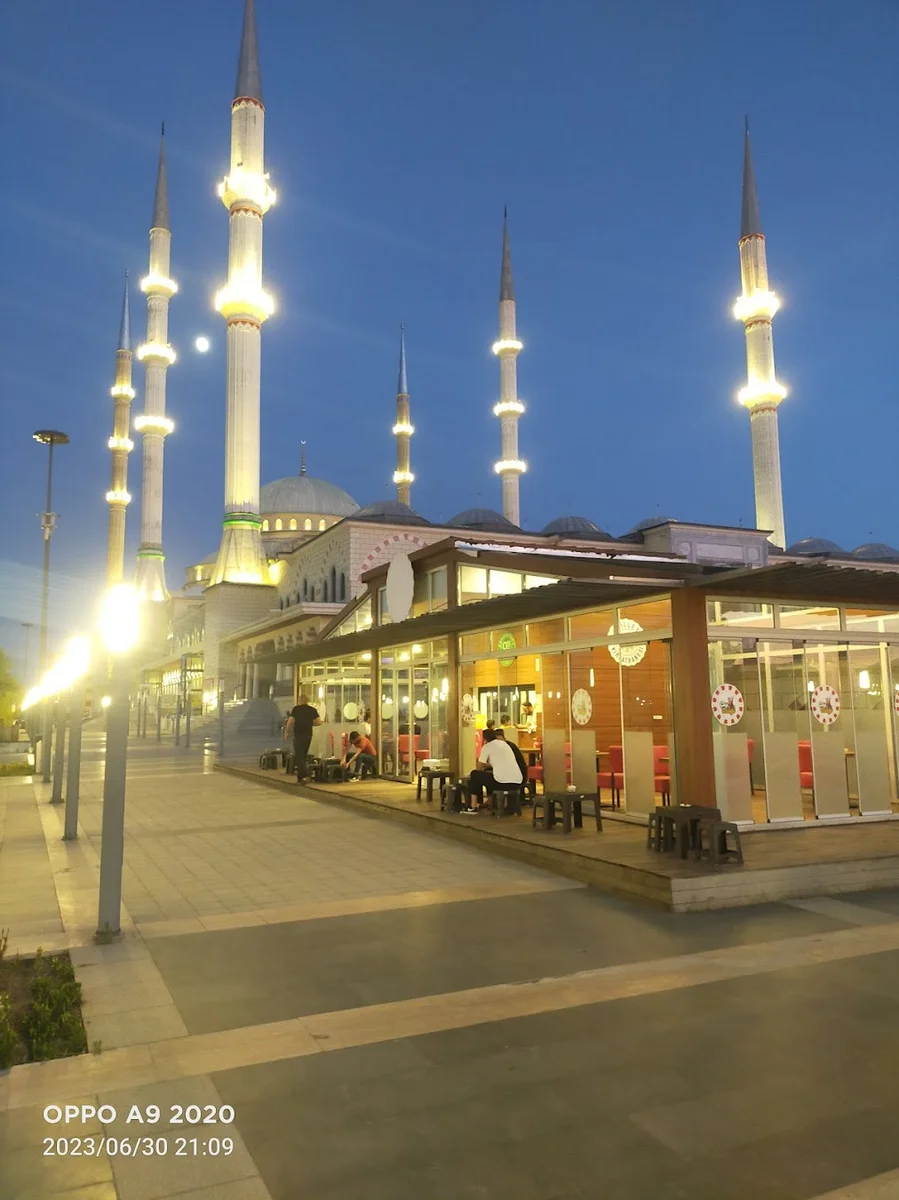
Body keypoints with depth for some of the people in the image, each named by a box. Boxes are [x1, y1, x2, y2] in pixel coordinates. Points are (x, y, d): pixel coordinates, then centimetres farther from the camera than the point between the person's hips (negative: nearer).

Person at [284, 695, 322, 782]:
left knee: (298, 756, -2)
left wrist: (286, 732, 1)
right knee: (303, 755, 15)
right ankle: (300, 776, 19)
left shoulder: (296, 709, -5)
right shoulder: (313, 710, 6)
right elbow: (319, 722, 1)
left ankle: (304, 776, -15)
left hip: (299, 734, -5)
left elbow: (290, 721, -10)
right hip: (308, 735, 5)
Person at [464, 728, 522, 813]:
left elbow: (479, 768, 9)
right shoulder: (505, 744, 22)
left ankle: (473, 807, 16)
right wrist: (486, 765, 41)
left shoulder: (487, 746, 3)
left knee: (474, 774, 16)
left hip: (502, 781, -7)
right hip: (517, 783, 7)